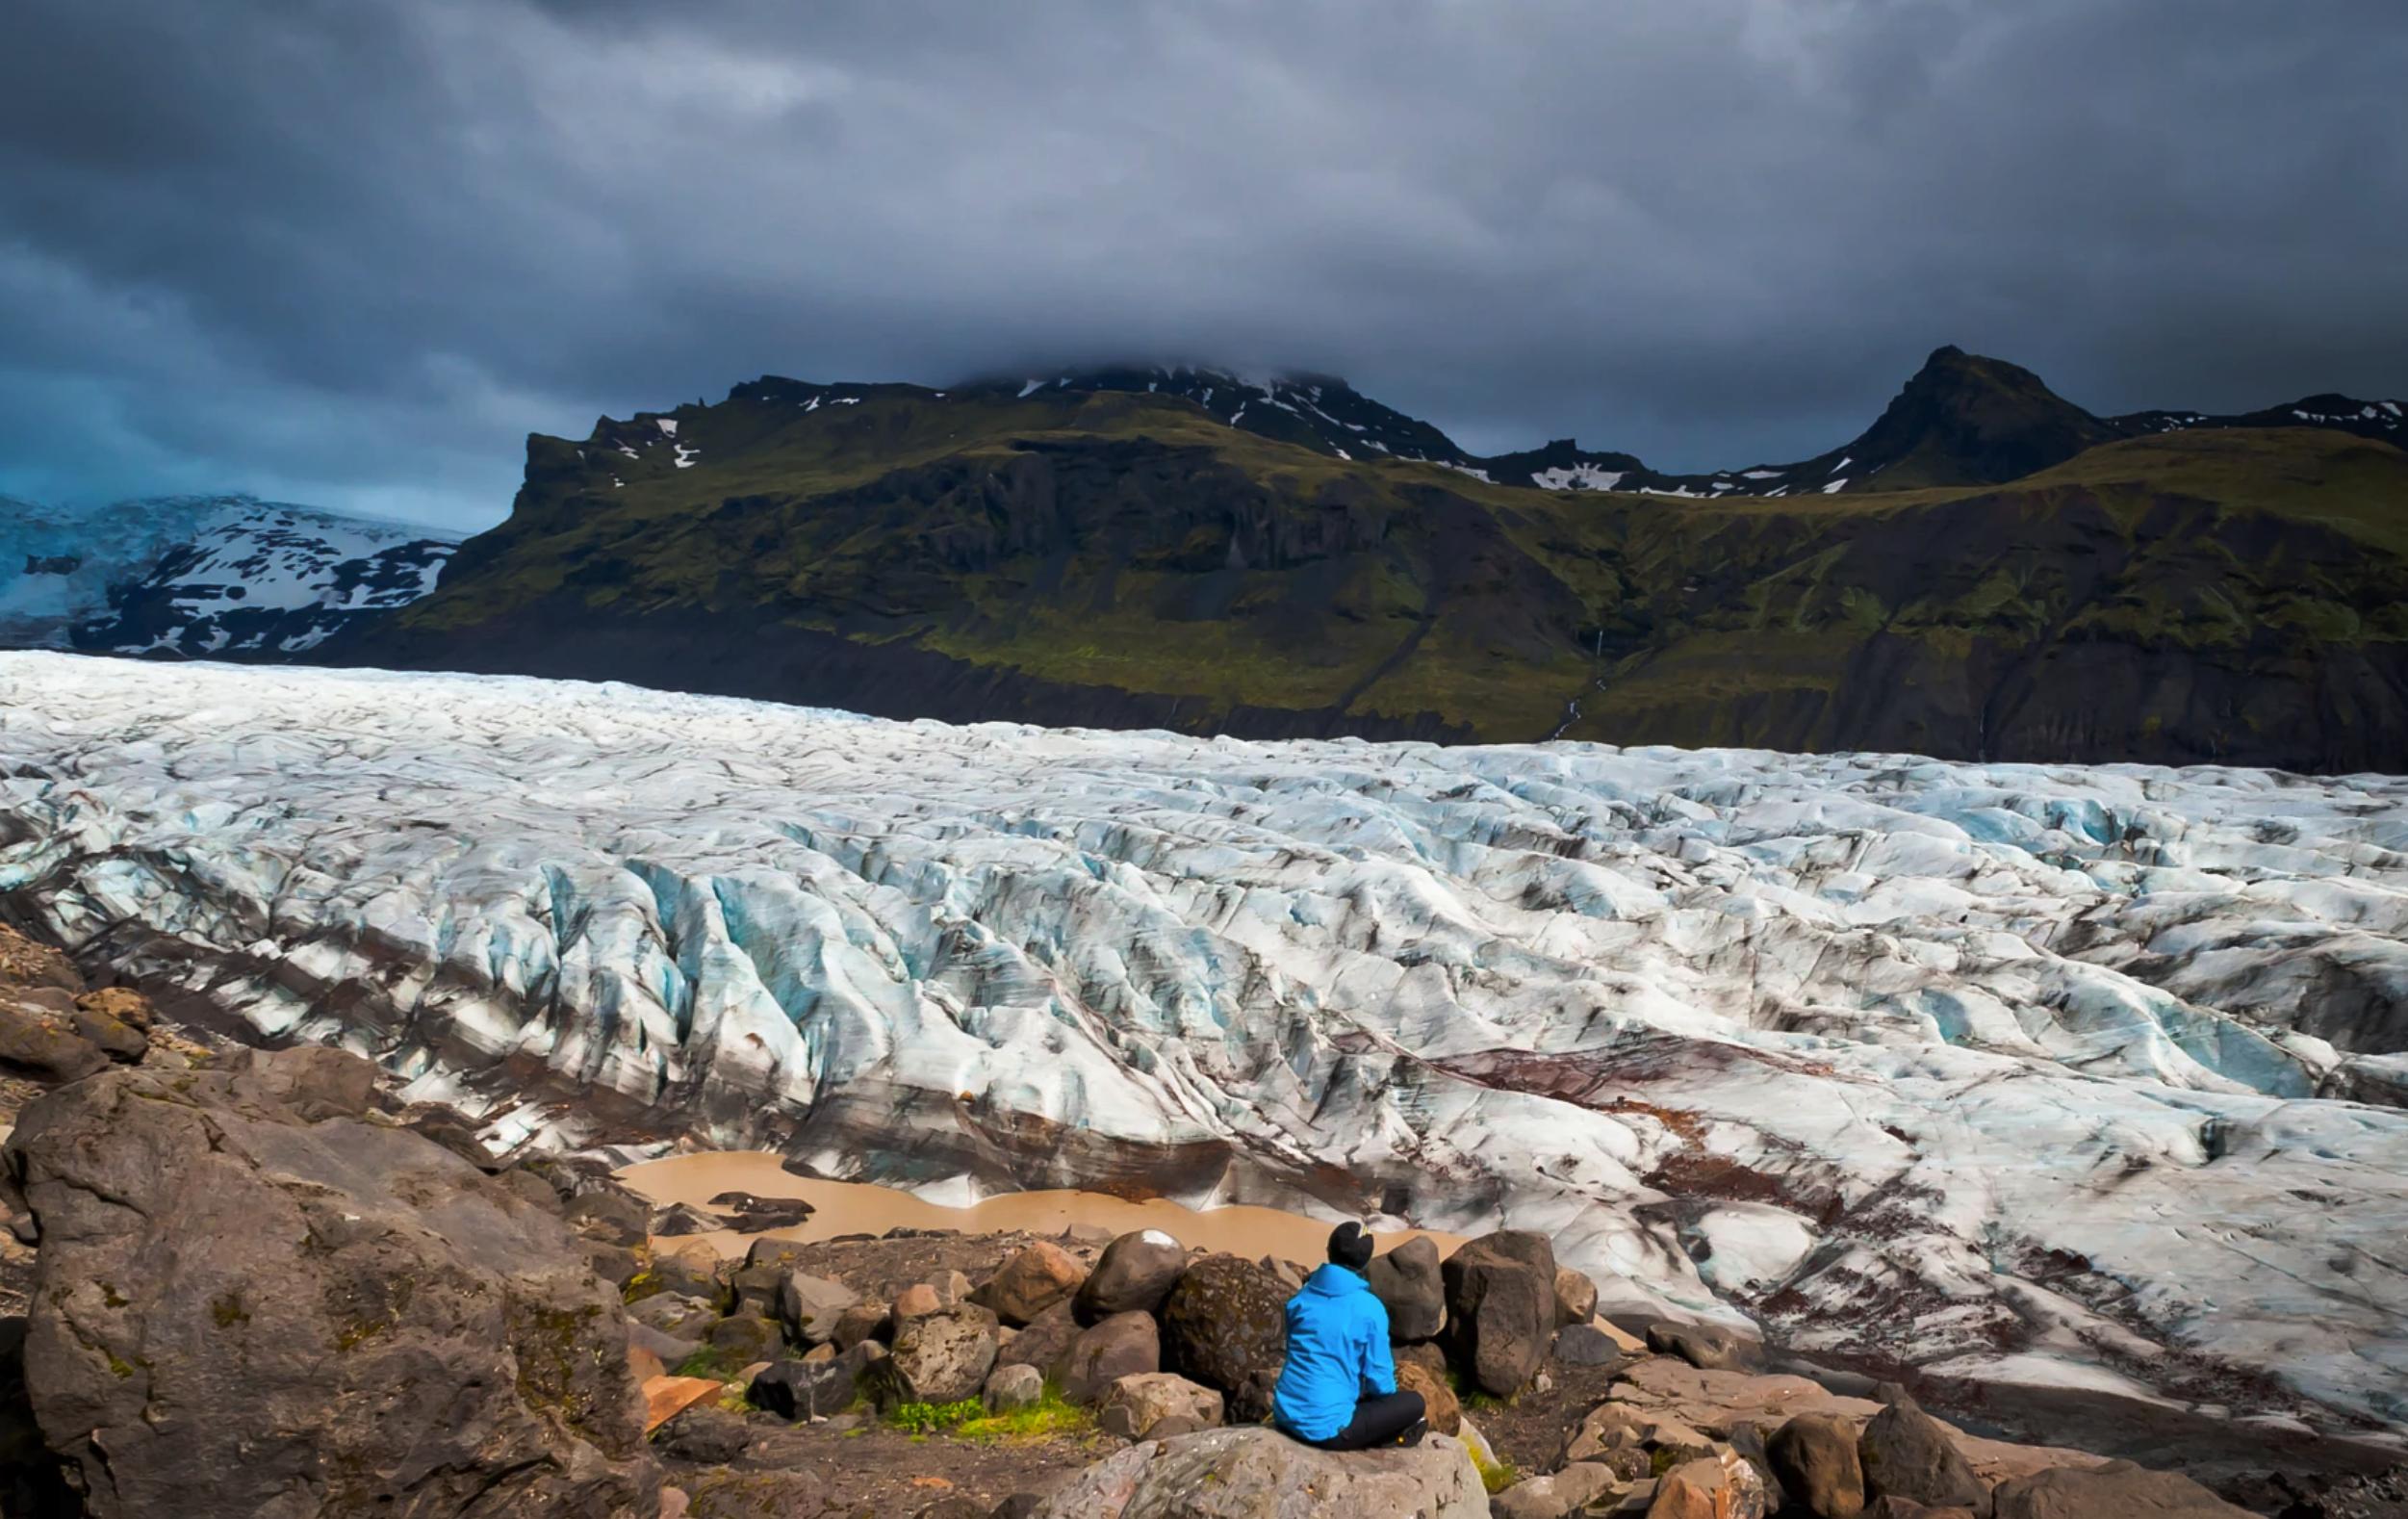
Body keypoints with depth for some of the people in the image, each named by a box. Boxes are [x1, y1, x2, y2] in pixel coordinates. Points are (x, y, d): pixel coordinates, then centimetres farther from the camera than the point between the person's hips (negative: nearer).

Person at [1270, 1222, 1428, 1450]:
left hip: (1285, 1417, 6)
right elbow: (1379, 1378, -5)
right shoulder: (1370, 1308, -11)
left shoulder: (1301, 1298, 4)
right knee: (1414, 1403, 9)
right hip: (1326, 1429, -6)